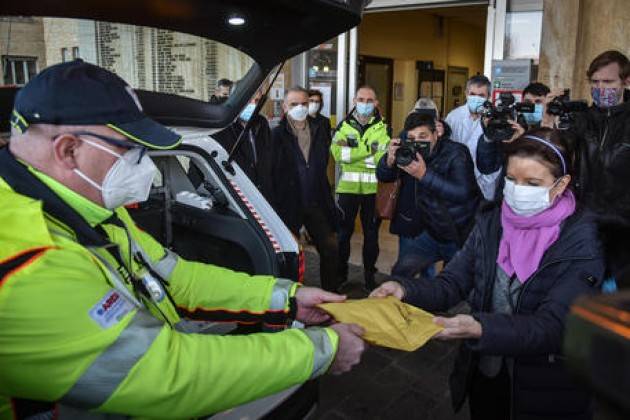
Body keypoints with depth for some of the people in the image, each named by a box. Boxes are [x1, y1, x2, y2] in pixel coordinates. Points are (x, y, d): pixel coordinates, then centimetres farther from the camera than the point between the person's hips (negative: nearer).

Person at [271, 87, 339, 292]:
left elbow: (323, 167, 13)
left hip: (316, 203, 4)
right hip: (288, 204, -4)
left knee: (330, 249, 6)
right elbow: (270, 173, -11)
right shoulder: (277, 135, -8)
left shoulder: (320, 131, 7)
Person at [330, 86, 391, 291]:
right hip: (348, 187, 1)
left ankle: (369, 274, 25)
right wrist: (369, 149, -17)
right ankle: (341, 273, 25)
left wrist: (351, 151, -17)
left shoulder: (383, 128, 2)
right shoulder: (344, 126, 5)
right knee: (343, 231, 8)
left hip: (373, 188, -1)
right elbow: (337, 153, -12)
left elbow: (384, 157, -13)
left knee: (371, 233, 10)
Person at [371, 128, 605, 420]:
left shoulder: (580, 242, -18)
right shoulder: (492, 221, -6)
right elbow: (452, 284, -9)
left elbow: (553, 327, -26)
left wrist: (481, 329, -43)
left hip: (543, 388, -3)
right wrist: (405, 291, -29)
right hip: (483, 372, 4)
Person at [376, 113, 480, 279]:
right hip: (430, 232, 3)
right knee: (400, 274, -7)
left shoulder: (456, 153, -17)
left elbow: (462, 193, -31)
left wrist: (424, 175, -39)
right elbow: (383, 177, -3)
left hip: (460, 234, -3)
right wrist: (389, 160, -26)